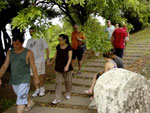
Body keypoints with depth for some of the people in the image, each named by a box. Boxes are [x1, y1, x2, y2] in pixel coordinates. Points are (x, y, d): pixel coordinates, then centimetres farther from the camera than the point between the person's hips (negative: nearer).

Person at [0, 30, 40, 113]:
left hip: (24, 81, -6)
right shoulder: (9, 52, 0)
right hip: (13, 81, 6)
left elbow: (33, 67, -5)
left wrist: (36, 78, 2)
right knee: (21, 96, 25)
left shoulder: (28, 53, -12)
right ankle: (30, 103, 56)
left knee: (21, 100, -12)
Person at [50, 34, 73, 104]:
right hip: (58, 67, 3)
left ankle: (68, 93, 36)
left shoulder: (69, 47, -10)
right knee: (58, 82, -2)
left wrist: (67, 65, -30)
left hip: (66, 67, -3)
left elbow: (70, 58, -16)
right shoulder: (58, 47, 2)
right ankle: (58, 98, 1)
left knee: (67, 81, 13)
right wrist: (52, 62, 25)